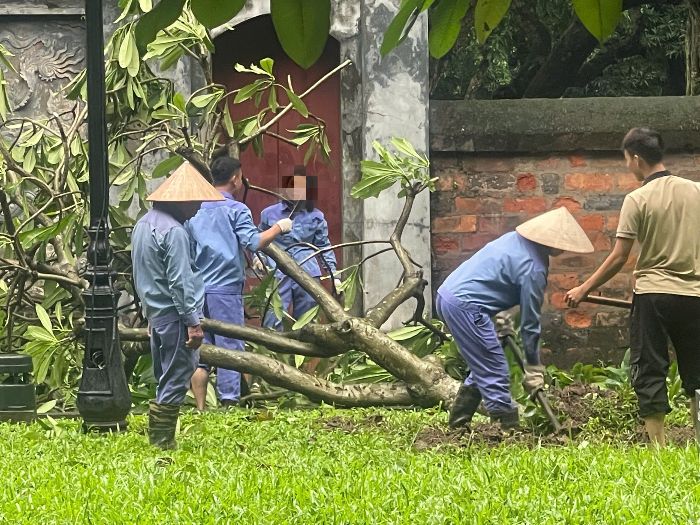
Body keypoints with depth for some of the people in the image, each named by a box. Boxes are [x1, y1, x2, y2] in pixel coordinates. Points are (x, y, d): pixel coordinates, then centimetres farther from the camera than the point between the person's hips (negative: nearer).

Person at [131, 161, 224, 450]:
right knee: (175, 381, -5)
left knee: (166, 379, 16)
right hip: (174, 315, -10)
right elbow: (180, 281, -21)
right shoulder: (174, 231, -18)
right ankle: (163, 444, -3)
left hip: (155, 313, 10)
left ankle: (157, 441, 18)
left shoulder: (144, 224, 13)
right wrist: (193, 322, -18)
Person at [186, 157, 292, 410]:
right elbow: (253, 242, -17)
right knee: (230, 348, 0)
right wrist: (278, 228, -4)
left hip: (197, 288, 6)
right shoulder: (236, 209, -7)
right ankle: (229, 404, 0)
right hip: (225, 288, -6)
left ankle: (200, 410, 8)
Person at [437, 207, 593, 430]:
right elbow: (530, 322, -7)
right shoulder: (533, 269, -13)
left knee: (482, 367, 20)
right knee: (494, 372, -6)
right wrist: (534, 369, 2)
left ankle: (458, 424, 25)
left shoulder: (516, 238, 13)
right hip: (465, 305, -10)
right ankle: (508, 428, -5)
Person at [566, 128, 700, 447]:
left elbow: (619, 258, -7)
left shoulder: (638, 200, -8)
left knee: (649, 371, 3)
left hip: (653, 293, -3)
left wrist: (584, 289, 2)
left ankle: (658, 445, 0)